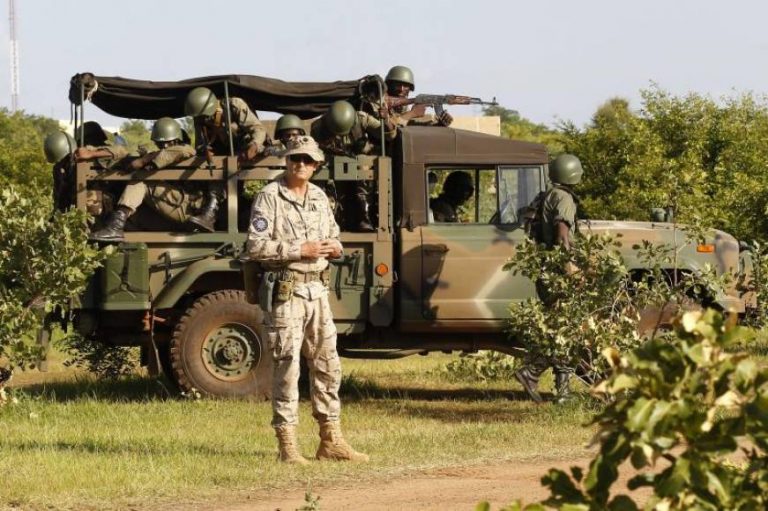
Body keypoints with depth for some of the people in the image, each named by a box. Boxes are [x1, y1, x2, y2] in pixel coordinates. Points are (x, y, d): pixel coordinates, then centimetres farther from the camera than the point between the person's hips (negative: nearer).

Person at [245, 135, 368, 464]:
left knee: (327, 365, 9)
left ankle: (331, 440, 17)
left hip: (317, 290, 7)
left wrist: (335, 247, 2)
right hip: (285, 292, -7)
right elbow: (255, 247, -16)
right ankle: (287, 446, -2)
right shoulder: (269, 197, -8)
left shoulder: (319, 198, 13)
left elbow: (333, 236, 26)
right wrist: (300, 251, -19)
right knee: (287, 367, -5)